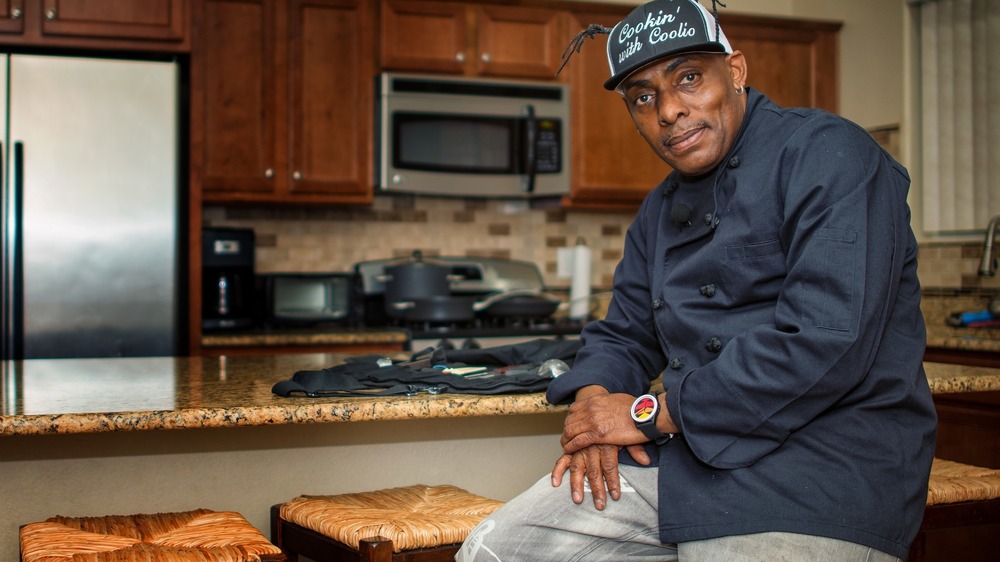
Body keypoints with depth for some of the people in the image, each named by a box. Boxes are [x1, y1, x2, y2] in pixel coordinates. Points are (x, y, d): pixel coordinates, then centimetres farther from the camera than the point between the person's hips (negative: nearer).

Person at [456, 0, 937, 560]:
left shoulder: (827, 155, -10)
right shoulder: (660, 210, 18)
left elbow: (827, 344, -22)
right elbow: (624, 335, 23)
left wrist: (650, 412, -15)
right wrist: (595, 400, -3)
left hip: (818, 466, -6)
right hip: (675, 454, 7)